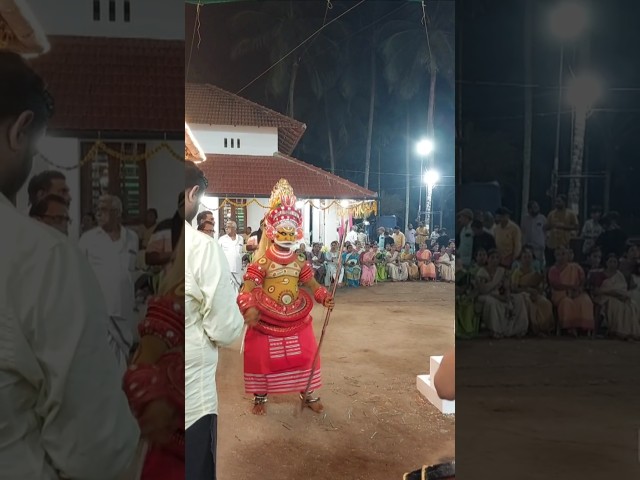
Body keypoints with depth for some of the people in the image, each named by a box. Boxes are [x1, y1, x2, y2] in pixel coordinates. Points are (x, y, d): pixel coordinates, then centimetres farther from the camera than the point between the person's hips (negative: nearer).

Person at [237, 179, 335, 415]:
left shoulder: (299, 262, 0)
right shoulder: (262, 262, -12)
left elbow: (313, 284, 4)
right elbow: (248, 288, -17)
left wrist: (325, 298, -13)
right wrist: (249, 308, -34)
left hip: (296, 318, 3)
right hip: (266, 319, -3)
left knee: (305, 355, 10)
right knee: (261, 356, 6)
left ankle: (307, 393, 29)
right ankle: (260, 396, 27)